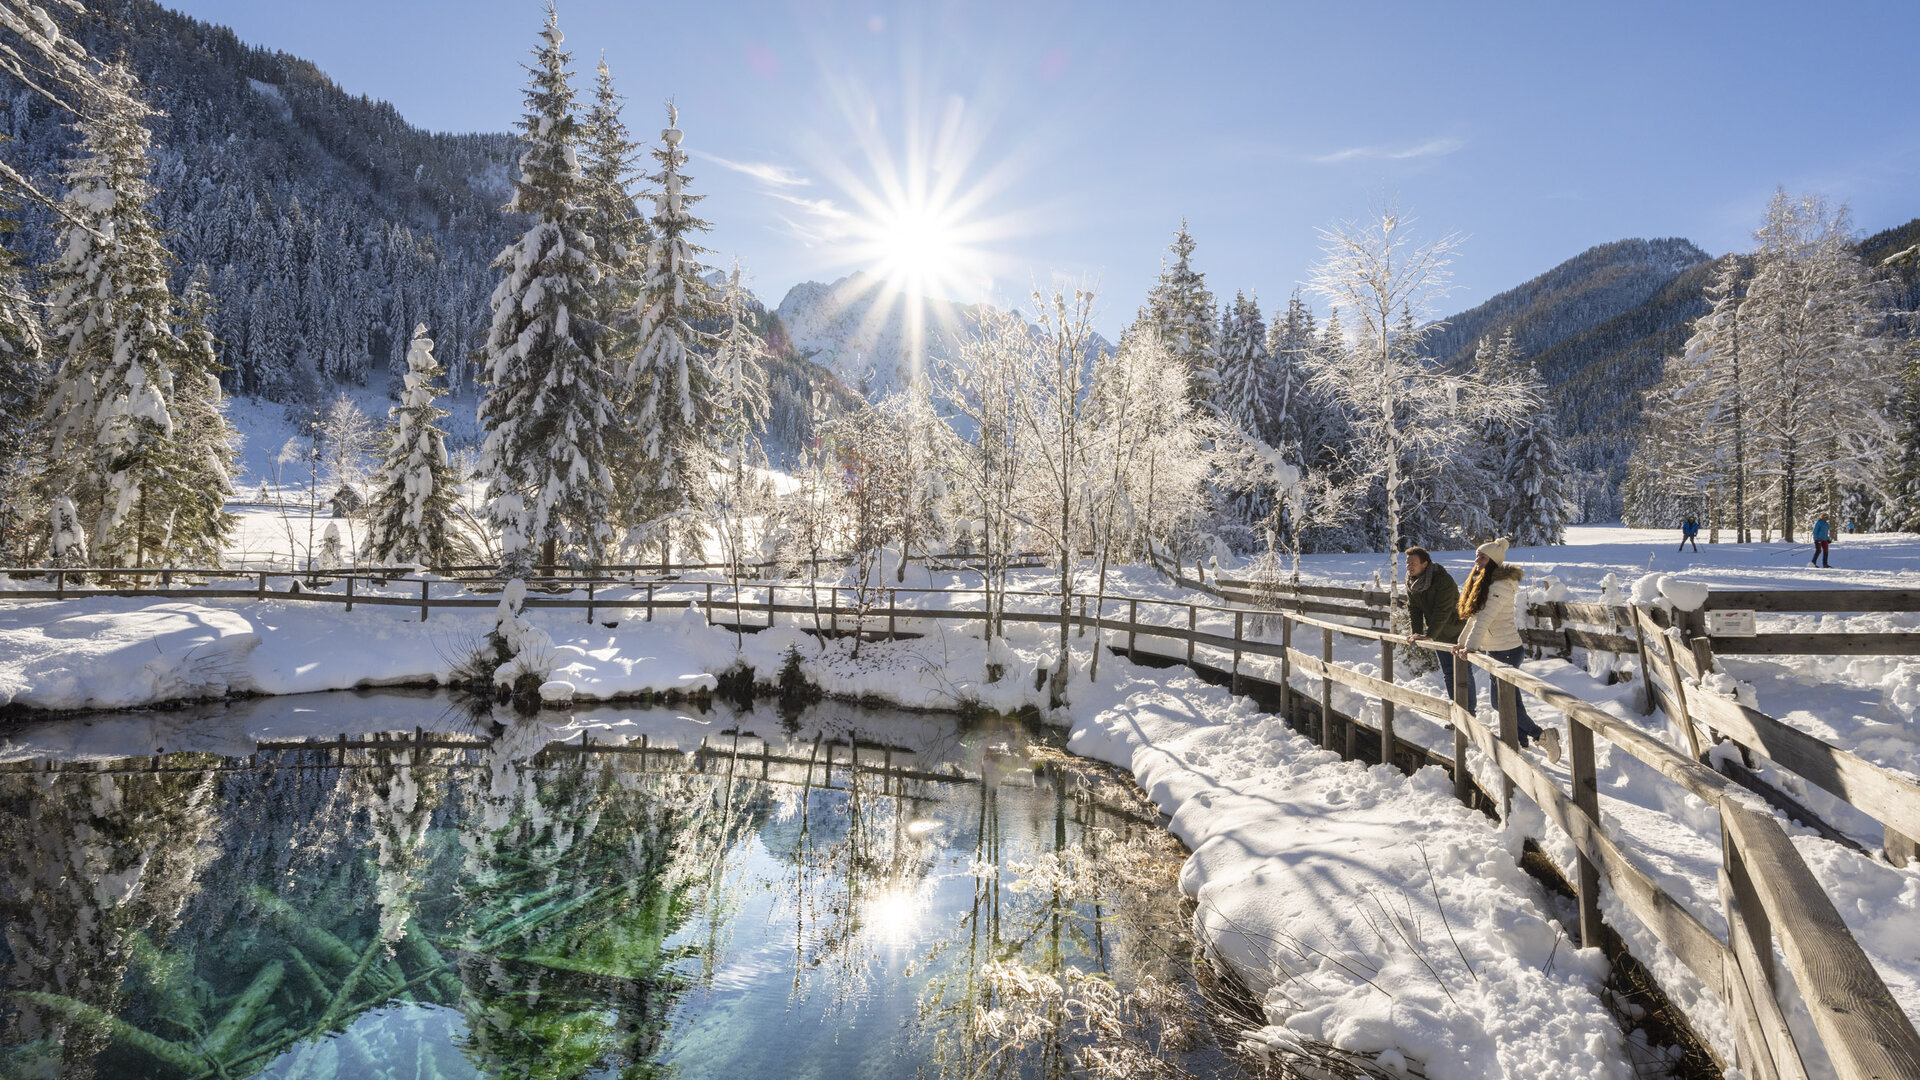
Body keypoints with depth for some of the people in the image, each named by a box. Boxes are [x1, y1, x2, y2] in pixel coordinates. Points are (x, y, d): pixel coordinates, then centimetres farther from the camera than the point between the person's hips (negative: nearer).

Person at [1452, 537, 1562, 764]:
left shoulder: (1501, 585, -19)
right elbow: (1474, 616, 14)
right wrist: (1462, 641, 12)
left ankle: (1542, 736, 7)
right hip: (1493, 649, 9)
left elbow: (1484, 618, -26)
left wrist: (1470, 646, -30)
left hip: (1506, 649, -9)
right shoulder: (1482, 581, 10)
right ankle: (1524, 742, 25)